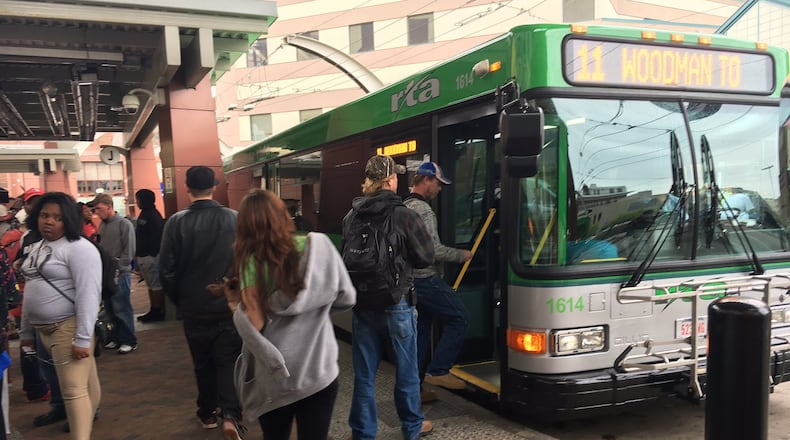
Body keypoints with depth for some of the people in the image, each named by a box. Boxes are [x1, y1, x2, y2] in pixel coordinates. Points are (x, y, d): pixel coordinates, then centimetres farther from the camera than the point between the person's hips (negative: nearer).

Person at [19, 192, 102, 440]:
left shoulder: (79, 248, -13)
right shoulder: (37, 247, 14)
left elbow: (88, 294, -19)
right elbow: (31, 290, 20)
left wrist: (82, 338, -23)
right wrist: (26, 330, 20)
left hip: (69, 328, -7)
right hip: (44, 329, 7)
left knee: (74, 389, -6)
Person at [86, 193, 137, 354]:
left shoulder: (124, 224, -8)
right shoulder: (102, 225, 11)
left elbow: (129, 251, -12)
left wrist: (116, 268, -15)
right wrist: (101, 267, 0)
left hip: (120, 274, -6)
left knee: (121, 309, -2)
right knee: (110, 309, 12)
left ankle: (129, 341, 7)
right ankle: (116, 338, 24)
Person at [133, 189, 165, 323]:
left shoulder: (153, 215, -15)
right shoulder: (144, 214, 16)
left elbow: (157, 236, -21)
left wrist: (152, 253, -22)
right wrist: (138, 254, 17)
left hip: (151, 256, -10)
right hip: (143, 255, 10)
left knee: (155, 284, -3)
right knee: (151, 284, 13)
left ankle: (157, 311, 2)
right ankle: (154, 311, 20)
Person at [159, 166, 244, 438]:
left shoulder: (177, 222, -11)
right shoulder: (234, 218, -9)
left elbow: (167, 269, -9)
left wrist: (178, 300, 8)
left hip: (195, 307, 0)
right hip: (230, 305, 0)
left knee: (203, 362, 17)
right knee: (229, 360, 9)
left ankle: (208, 413, 31)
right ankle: (230, 414, -6)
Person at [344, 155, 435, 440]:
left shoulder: (351, 217, -1)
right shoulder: (404, 216, -14)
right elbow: (426, 258, -6)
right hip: (397, 304, -3)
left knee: (364, 374, 11)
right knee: (406, 369, 14)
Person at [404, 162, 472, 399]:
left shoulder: (405, 206, 15)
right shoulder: (422, 209, -16)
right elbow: (433, 250, -20)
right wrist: (461, 255, -6)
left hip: (411, 279, 10)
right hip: (426, 279, -10)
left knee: (420, 331, 13)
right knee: (459, 318, 0)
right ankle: (438, 371, 0)